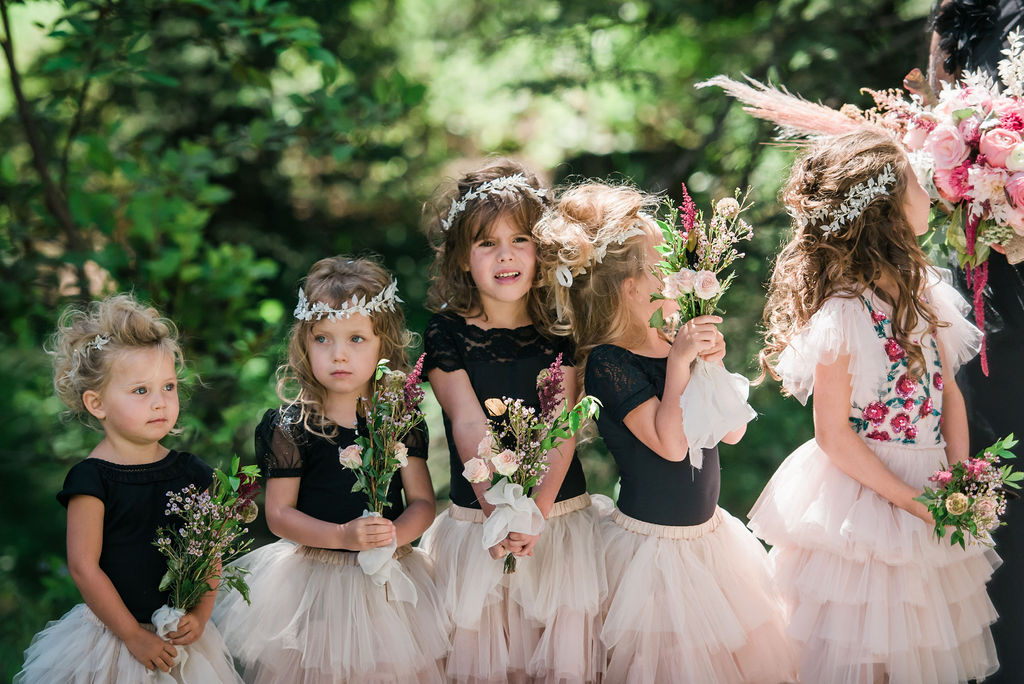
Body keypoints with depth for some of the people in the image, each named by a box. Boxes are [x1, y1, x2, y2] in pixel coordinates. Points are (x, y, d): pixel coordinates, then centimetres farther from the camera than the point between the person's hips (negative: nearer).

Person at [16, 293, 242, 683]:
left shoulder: (190, 472, 2)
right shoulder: (92, 479, -12)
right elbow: (84, 567, -14)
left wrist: (200, 615, -9)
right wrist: (133, 635, -14)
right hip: (112, 634, -4)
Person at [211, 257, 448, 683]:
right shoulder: (292, 426, -7)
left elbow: (422, 502, 1)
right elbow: (278, 513, -7)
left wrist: (396, 533, -20)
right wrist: (343, 536, -20)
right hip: (315, 580, -2)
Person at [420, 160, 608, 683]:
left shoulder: (559, 330, 3)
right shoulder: (446, 332, -2)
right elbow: (469, 427, -11)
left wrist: (535, 511, -19)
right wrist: (499, 512, -22)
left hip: (560, 513, 1)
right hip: (478, 519, -1)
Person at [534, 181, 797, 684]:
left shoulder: (673, 342, 4)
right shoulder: (606, 361, -17)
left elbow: (732, 432, 5)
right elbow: (670, 444, -26)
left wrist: (714, 364, -9)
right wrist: (679, 361, -25)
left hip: (710, 532, 8)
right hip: (654, 544, -8)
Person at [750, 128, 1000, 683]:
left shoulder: (921, 288, 2)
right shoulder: (842, 313, -20)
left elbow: (948, 389, 6)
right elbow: (832, 434, -17)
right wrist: (909, 499, -15)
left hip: (930, 486, 7)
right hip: (863, 489, -7)